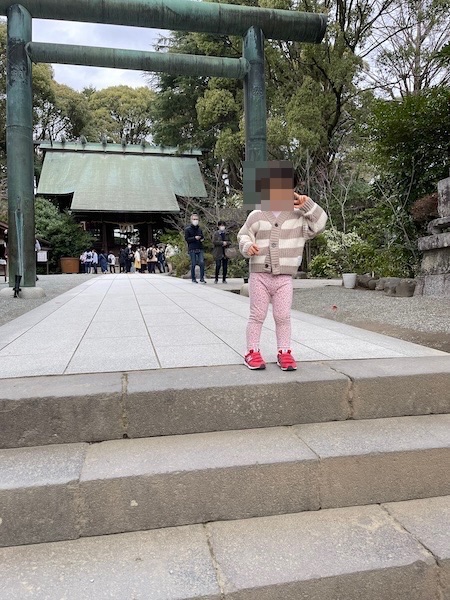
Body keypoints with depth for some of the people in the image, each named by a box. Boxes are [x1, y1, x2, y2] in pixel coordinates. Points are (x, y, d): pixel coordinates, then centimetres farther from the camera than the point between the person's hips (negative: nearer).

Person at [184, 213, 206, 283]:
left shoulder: (199, 229, 15)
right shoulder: (187, 229, 1)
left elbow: (203, 237, 26)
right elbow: (186, 239, -6)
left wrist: (202, 239, 3)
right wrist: (195, 238, -17)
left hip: (200, 249, 4)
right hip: (192, 249, -3)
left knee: (202, 262, -9)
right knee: (193, 264, 0)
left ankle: (202, 278, -1)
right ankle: (193, 279, 11)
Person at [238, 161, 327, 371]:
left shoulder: (298, 217, 4)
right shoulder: (256, 216, 2)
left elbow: (319, 223, -2)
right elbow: (244, 235, 7)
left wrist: (307, 205, -11)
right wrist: (248, 246, -15)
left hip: (284, 277, 1)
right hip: (259, 275, -1)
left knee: (283, 316, 5)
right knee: (257, 315, 5)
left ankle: (284, 352, 17)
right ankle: (252, 352, 15)